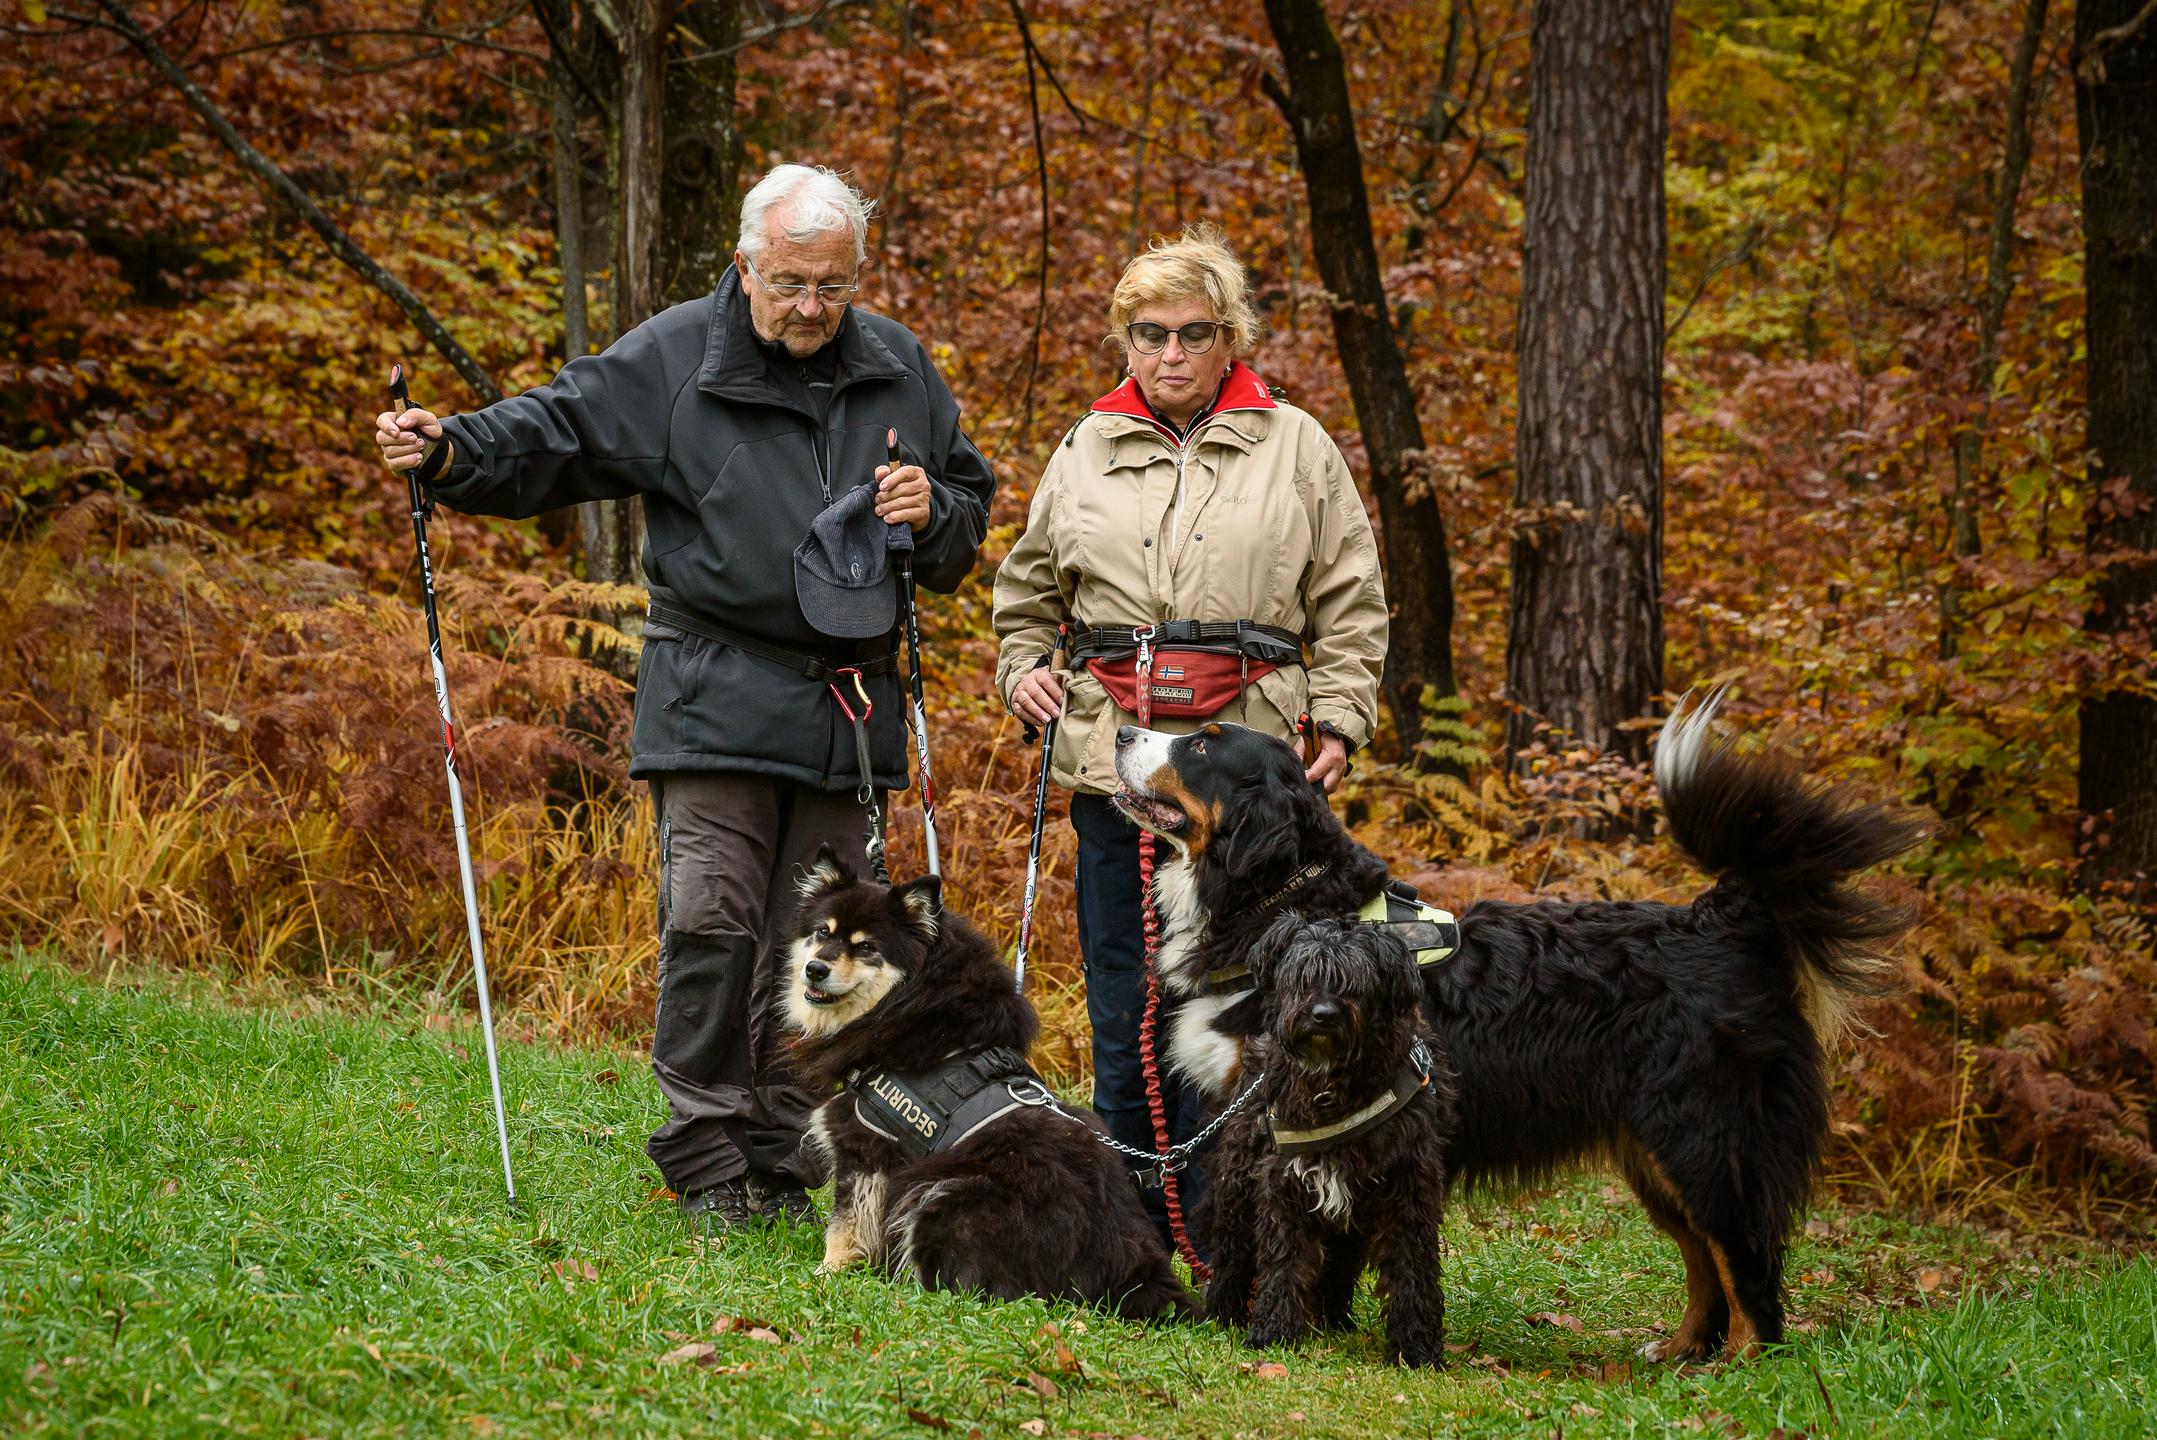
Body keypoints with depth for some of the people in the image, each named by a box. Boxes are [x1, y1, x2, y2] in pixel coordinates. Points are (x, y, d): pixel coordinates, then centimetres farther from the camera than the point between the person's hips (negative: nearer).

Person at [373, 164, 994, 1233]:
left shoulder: (898, 370, 10)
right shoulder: (671, 360, 0)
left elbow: (970, 507, 20)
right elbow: (553, 433, -3)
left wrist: (930, 511, -3)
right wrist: (447, 451, -21)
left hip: (849, 705, 3)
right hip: (716, 696, -3)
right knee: (710, 923, -12)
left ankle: (782, 1166, 12)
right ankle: (707, 1165, -6)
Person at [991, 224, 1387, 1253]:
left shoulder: (1297, 449, 9)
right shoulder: (1086, 452, 14)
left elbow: (1349, 601, 10)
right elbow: (1029, 590, 25)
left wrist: (1339, 717, 0)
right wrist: (1023, 668, 8)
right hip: (1115, 761, 2)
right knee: (1126, 1009, 3)